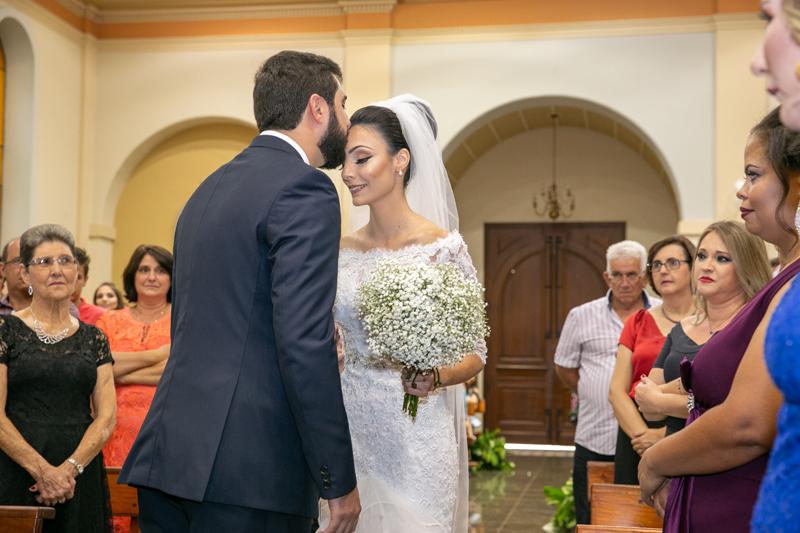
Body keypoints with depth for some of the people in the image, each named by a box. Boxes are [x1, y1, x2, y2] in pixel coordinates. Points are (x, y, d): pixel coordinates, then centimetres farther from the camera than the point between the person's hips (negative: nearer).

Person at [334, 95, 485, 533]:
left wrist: (434, 378, -21)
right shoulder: (341, 251, 5)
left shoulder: (444, 247, -8)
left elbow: (474, 352, -4)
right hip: (350, 431, 4)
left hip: (415, 441, -4)